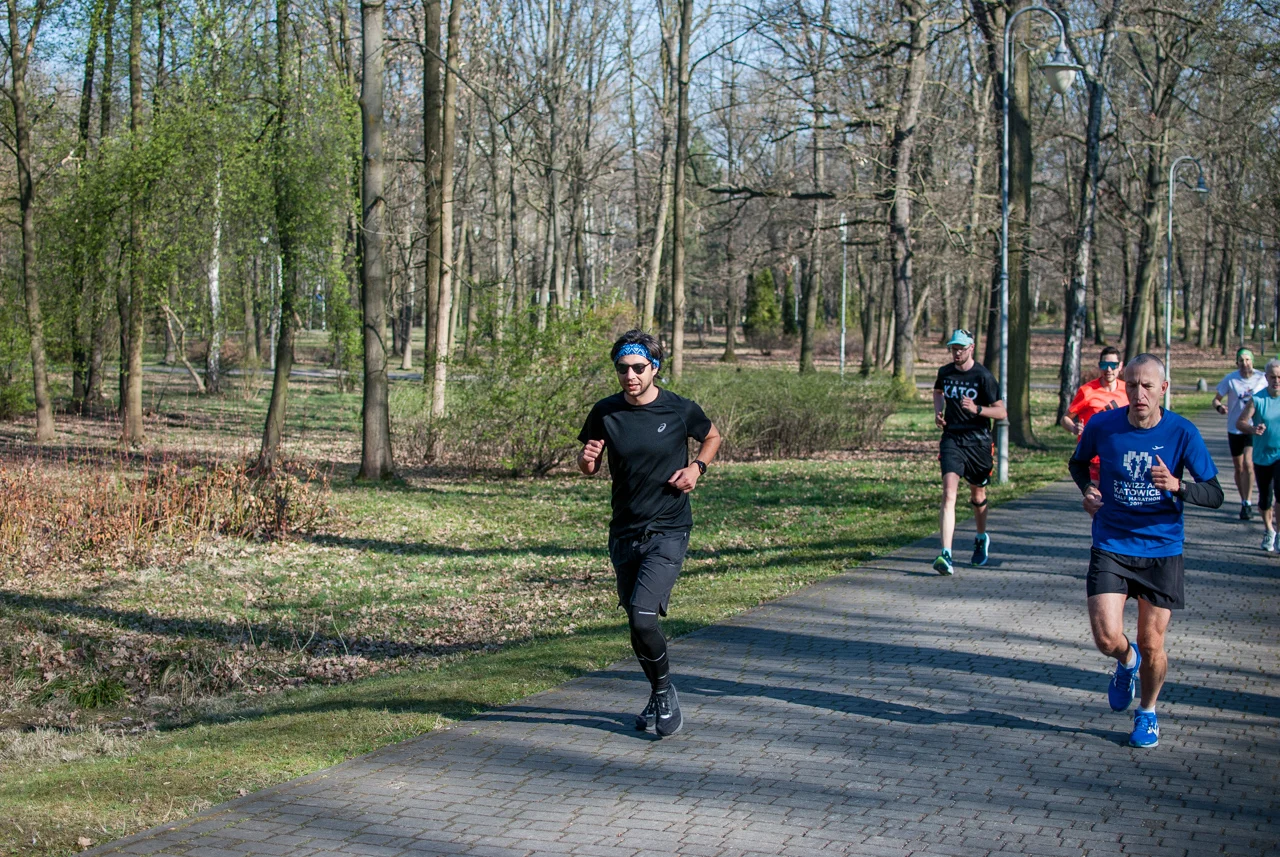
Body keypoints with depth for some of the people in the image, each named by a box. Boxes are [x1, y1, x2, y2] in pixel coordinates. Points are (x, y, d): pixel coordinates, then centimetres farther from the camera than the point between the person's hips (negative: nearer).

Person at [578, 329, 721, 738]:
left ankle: (665, 693, 5)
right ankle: (660, 696, 34)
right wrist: (587, 459, -13)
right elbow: (589, 468, 10)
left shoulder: (680, 410, -7)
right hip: (624, 533, 4)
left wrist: (697, 467, -6)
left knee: (643, 615, -19)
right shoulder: (605, 413, -1)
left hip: (668, 532, -4)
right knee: (637, 624, 11)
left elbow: (712, 437, 13)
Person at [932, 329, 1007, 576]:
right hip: (952, 439, 1)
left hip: (978, 441, -1)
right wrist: (938, 411, 9)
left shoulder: (983, 376, -8)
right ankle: (946, 555, -25)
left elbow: (1001, 412, -7)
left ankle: (982, 538, 46)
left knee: (978, 494, 15)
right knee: (949, 494, -16)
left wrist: (977, 409, -24)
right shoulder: (945, 372, 5)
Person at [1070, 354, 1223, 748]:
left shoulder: (1182, 433, -10)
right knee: (1107, 638, -13)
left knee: (1151, 646, 3)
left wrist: (1177, 486, -28)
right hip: (1111, 546, 0)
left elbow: (1215, 494, -9)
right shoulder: (1102, 426, -6)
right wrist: (1088, 488, -5)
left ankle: (1148, 712, 32)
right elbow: (1078, 462, 16)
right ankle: (1127, 661, 26)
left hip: (1162, 550, 0)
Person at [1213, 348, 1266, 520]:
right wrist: (1219, 406, -23)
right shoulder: (1230, 380, -5)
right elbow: (1216, 399, 0)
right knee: (1239, 468, 9)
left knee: (1248, 463, -18)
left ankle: (1247, 503, -14)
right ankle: (1244, 501, 25)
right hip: (1234, 429, 1)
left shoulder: (1262, 379, -3)